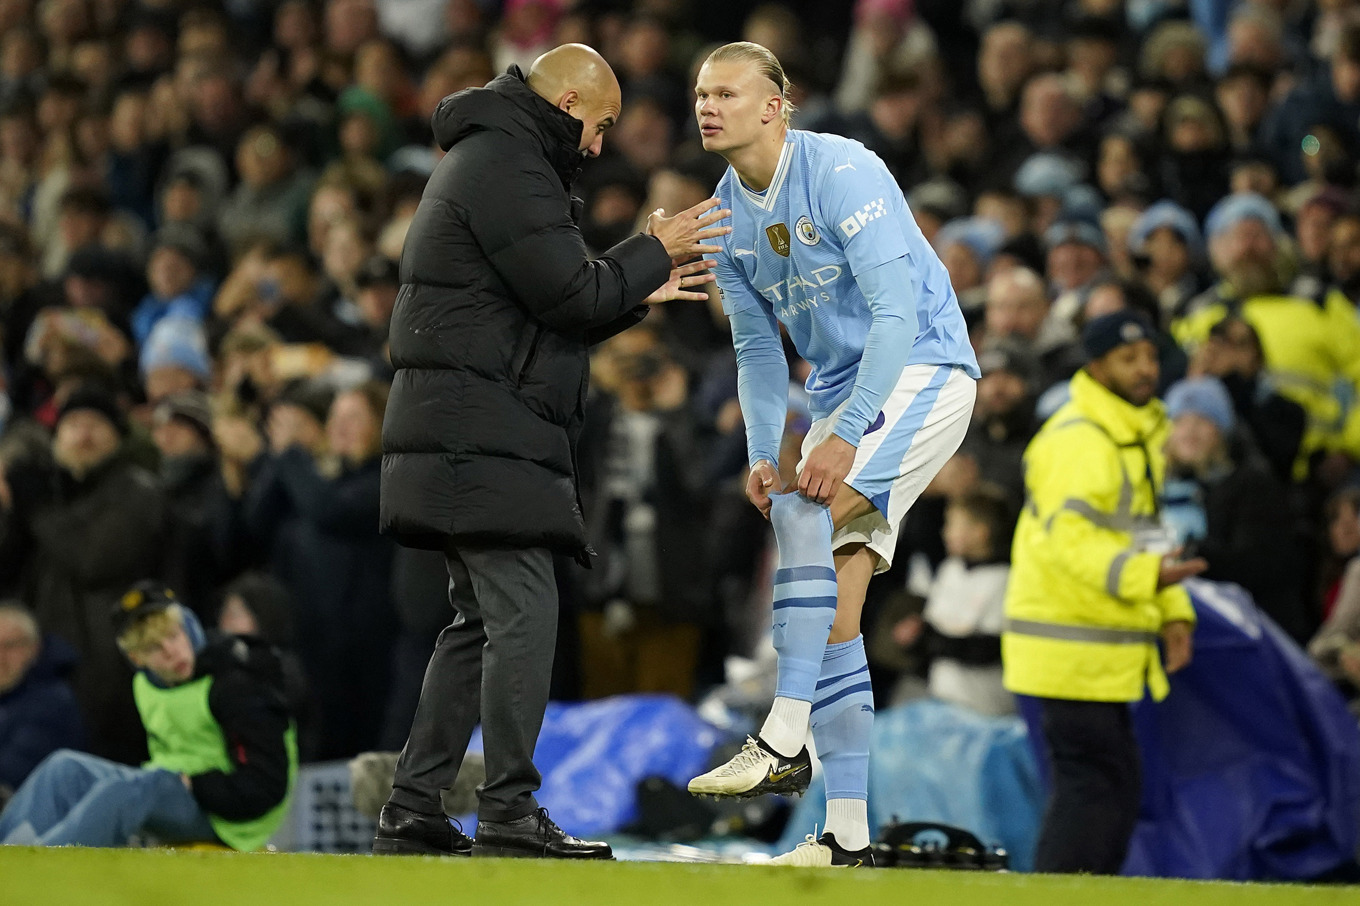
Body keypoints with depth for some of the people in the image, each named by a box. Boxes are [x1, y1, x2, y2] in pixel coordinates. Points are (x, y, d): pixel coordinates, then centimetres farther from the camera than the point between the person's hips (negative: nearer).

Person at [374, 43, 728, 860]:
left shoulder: (490, 161, 24)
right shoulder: (507, 169, -11)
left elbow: (548, 314, 26)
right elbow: (572, 296, -15)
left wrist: (641, 293, 21)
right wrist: (655, 251, -2)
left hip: (467, 440, 11)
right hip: (482, 432, -11)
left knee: (482, 621, 12)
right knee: (524, 613, -12)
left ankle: (415, 808, 11)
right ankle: (510, 815, -15)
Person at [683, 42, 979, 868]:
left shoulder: (842, 173, -18)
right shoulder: (728, 216, 5)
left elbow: (897, 313, -24)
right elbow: (758, 348, 13)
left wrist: (844, 435, -29)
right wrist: (762, 453, -2)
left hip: (921, 372, -8)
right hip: (844, 390, 8)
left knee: (807, 513, -28)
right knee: (835, 599, 1)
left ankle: (784, 743, -30)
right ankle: (848, 835, 3)